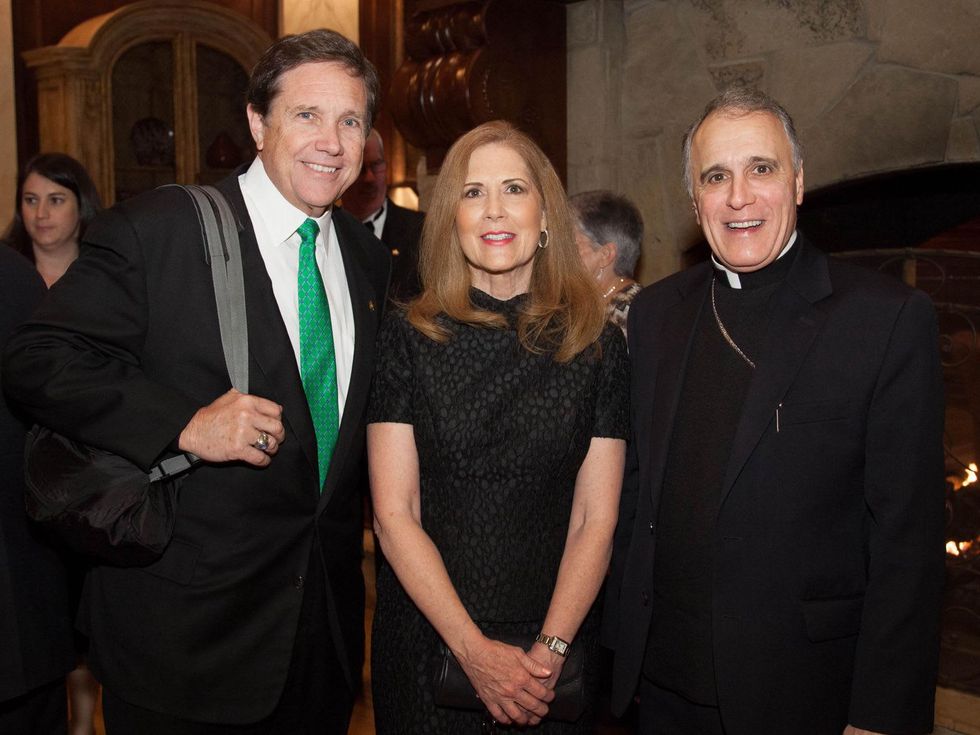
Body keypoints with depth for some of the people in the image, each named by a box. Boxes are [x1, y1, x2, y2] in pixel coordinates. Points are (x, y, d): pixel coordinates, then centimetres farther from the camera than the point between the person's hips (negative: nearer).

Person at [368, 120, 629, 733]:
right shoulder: (409, 338, -6)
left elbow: (594, 521, -4)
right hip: (427, 640, 0)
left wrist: (549, 651, -14)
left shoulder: (598, 345, -3)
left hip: (556, 642, 1)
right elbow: (394, 515, -8)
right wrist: (476, 650, -15)